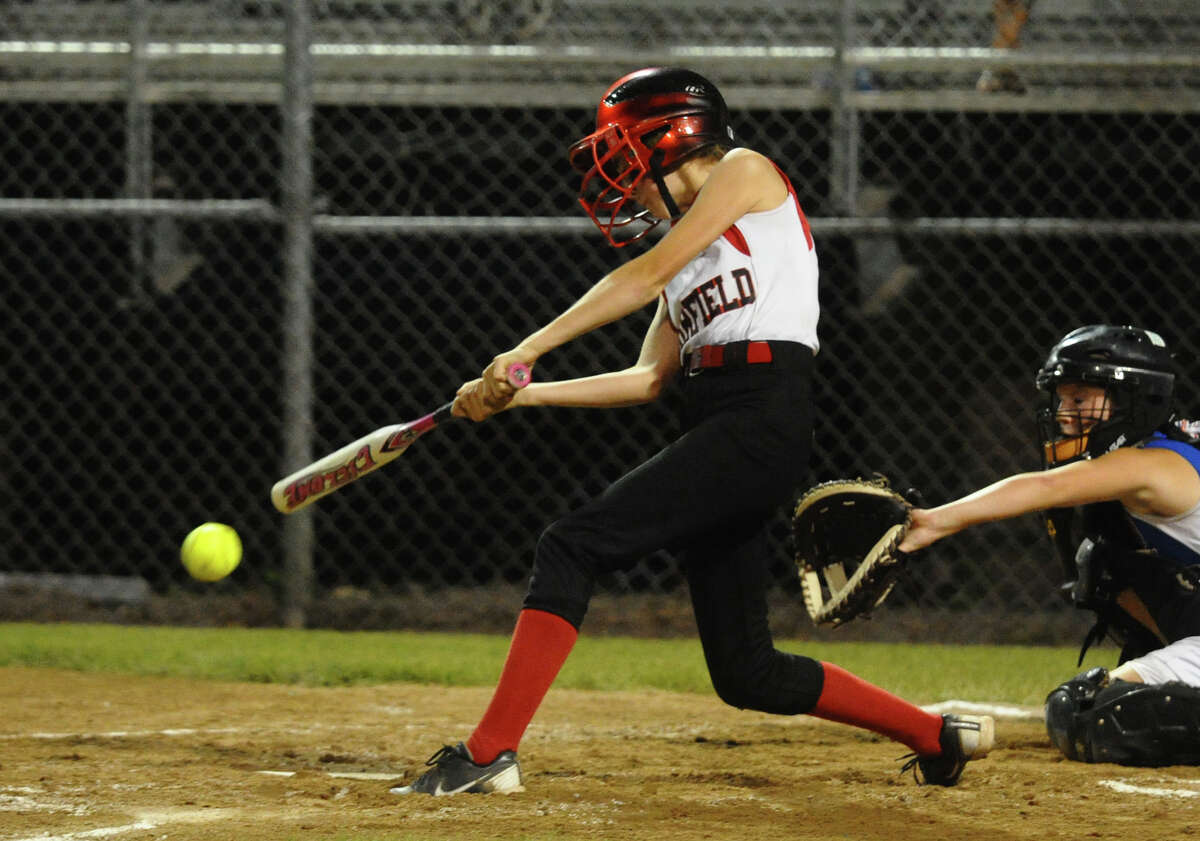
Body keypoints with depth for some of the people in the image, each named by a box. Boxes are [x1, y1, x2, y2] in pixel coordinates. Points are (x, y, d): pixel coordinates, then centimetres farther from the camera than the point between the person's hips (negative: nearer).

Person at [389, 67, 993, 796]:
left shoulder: (747, 173, 4)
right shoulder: (688, 252, 27)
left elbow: (650, 274, -6)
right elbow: (648, 378, 19)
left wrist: (528, 350, -9)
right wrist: (521, 394, 11)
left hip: (764, 418, -9)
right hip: (712, 422, 9)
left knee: (574, 545, -19)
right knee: (746, 674, 8)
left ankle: (490, 754, -25)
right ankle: (939, 737, 21)